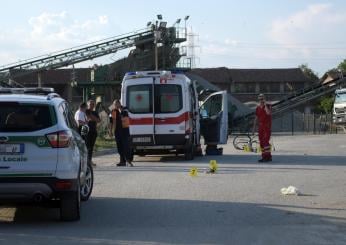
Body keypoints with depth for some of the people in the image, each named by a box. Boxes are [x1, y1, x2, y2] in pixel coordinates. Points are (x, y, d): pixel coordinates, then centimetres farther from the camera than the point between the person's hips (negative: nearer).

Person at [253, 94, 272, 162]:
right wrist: (254, 127, 14)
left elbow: (268, 113, -27)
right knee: (261, 142, 5)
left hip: (267, 126, -6)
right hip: (261, 127, 6)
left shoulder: (268, 106, -5)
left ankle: (268, 156, -16)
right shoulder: (258, 108, 11)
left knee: (265, 141, -16)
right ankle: (264, 157, 11)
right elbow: (256, 118, 16)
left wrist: (265, 104, -20)